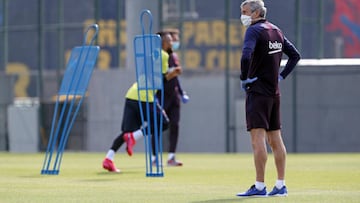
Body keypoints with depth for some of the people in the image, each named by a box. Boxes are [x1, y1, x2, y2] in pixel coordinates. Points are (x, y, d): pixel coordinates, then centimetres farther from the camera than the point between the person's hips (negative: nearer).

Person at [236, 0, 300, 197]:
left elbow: (246, 56, -27)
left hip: (258, 90, -8)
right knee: (275, 139, 10)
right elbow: (295, 55, 21)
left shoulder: (254, 30, -11)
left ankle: (259, 186, -14)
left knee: (258, 138, -10)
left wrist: (244, 78, -13)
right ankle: (281, 185, 10)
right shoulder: (276, 31, 14)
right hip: (274, 92, 8)